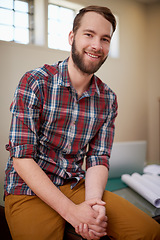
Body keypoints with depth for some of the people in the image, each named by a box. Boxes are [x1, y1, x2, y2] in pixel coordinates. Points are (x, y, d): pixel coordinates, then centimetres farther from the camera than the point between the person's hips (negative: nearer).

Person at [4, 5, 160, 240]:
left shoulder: (108, 99, 3)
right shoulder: (35, 82, -13)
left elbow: (98, 159, 2)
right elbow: (22, 159, -17)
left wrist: (92, 202, -19)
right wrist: (71, 211, -22)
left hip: (76, 186, 4)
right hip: (30, 190, -3)